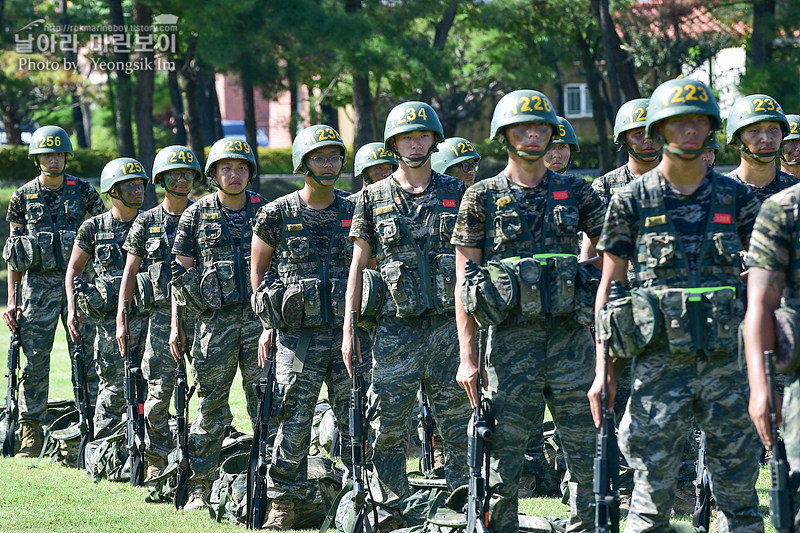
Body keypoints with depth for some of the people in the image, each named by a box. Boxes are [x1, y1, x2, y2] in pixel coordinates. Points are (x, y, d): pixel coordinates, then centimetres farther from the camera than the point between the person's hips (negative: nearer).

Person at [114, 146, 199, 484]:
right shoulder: (146, 223, 8)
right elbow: (130, 272, 8)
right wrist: (121, 320, 1)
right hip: (162, 313, 0)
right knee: (159, 390, -4)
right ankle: (157, 461, 6)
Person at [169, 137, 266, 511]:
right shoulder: (196, 215, 5)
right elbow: (181, 272, 6)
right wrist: (176, 325, 1)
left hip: (259, 315, 1)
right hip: (215, 320, -1)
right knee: (211, 405, 1)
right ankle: (199, 487, 7)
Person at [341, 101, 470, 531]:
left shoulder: (456, 194, 8)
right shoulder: (374, 198, 7)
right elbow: (358, 265, 9)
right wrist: (348, 330, 4)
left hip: (448, 324, 0)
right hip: (395, 330, 0)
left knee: (459, 425, 1)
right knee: (388, 427, -1)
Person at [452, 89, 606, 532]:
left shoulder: (576, 193, 11)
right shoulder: (482, 197, 5)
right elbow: (464, 280, 2)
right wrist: (467, 356, -5)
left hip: (570, 336, 2)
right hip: (511, 340, -2)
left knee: (588, 454, 0)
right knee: (503, 455, -1)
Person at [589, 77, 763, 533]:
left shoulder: (737, 198, 7)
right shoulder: (632, 200, 2)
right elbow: (608, 285, 5)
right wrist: (603, 370, -1)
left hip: (727, 359, 2)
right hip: (660, 363, -2)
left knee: (739, 488, 4)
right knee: (653, 493, -2)